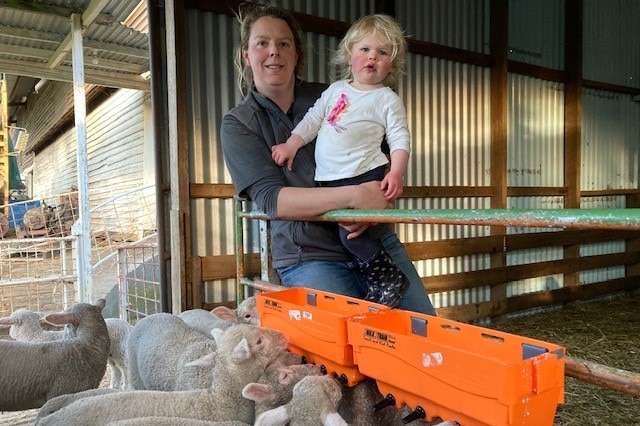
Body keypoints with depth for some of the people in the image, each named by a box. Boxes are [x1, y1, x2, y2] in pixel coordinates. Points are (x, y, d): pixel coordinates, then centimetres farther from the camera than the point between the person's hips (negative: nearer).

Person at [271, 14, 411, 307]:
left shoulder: (388, 99, 1)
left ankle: (388, 279, -1)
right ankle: (379, 278, 19)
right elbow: (312, 120, 17)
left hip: (365, 176, -6)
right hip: (329, 179, 6)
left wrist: (396, 173, -19)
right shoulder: (335, 90, 16)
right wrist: (291, 145, 6)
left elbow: (400, 140, -4)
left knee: (350, 232, -18)